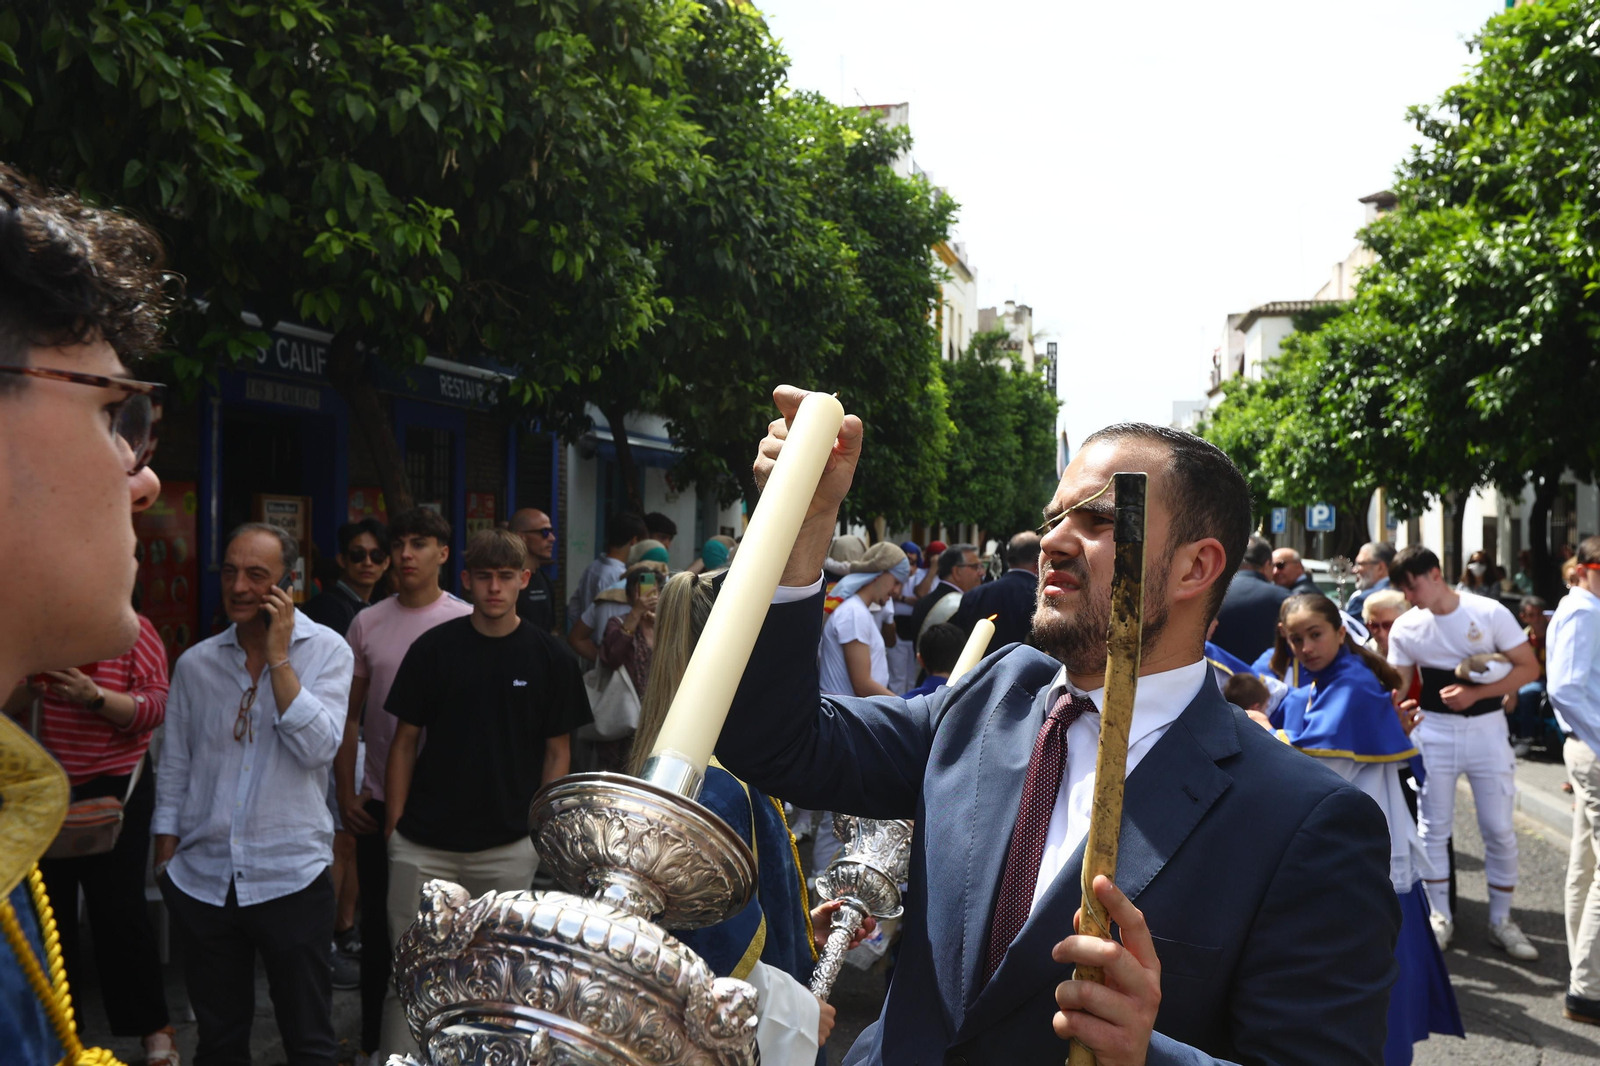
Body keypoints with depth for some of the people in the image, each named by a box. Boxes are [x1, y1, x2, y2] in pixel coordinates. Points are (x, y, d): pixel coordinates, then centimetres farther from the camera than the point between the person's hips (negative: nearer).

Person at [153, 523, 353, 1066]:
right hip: (201, 879, 3)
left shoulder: (326, 650, -5)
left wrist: (278, 656, -17)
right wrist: (165, 858, 9)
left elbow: (317, 748, -17)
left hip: (291, 875, -3)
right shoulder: (195, 664, 5)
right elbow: (174, 770, 11)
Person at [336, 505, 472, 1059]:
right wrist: (345, 792, 5)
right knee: (378, 921, 14)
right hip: (378, 799, 3)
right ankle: (374, 1039, 29)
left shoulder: (465, 622, -5)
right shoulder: (367, 623, 4)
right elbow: (349, 715, 9)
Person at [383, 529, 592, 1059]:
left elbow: (558, 751, 4)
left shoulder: (550, 657, 0)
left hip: (509, 847, 0)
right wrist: (392, 827, 1)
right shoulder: (433, 648, 1)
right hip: (423, 845, 1)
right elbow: (405, 741, 5)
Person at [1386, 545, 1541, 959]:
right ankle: (1440, 916, 19)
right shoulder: (1404, 628, -3)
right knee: (1434, 829, 6)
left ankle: (1501, 920, 21)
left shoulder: (1489, 613, -11)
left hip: (1486, 729, -1)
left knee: (1499, 830, 5)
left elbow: (1529, 667, -8)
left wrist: (1475, 692, -21)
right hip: (1433, 731, 2)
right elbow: (1398, 689, 1)